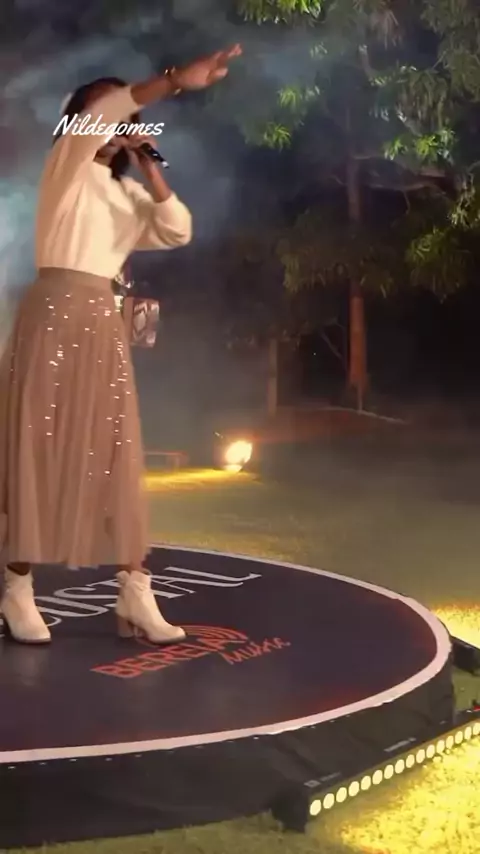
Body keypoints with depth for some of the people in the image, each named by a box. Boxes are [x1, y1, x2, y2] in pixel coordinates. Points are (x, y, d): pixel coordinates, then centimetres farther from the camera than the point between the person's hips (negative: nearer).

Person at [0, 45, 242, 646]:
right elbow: (102, 111, -16)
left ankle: (135, 598, 2)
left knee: (115, 460, 2)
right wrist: (178, 80, -26)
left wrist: (148, 167, 3)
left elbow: (177, 232, 8)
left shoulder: (125, 192, 21)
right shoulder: (67, 167, 3)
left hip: (104, 325, 6)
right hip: (54, 315, -6)